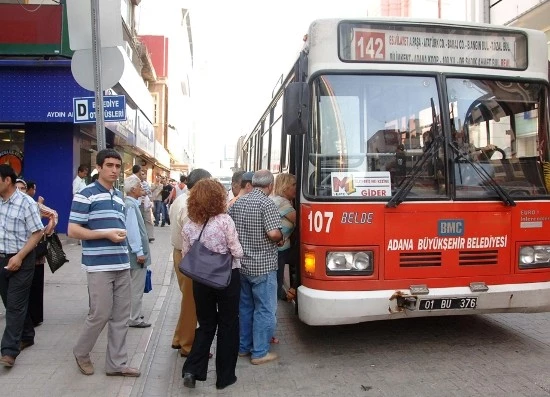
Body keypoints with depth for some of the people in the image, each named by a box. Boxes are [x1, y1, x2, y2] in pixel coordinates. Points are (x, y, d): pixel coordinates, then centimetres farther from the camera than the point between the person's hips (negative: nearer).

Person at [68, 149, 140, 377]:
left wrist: (121, 234, 6)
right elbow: (73, 231, -11)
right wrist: (107, 234, -16)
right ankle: (81, 352, 27)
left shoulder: (119, 197, 15)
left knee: (120, 317, 9)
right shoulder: (85, 195, -7)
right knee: (100, 315, 0)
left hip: (122, 265, 7)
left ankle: (116, 363, 20)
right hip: (99, 266, -7)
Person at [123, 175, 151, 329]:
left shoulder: (132, 203, 9)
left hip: (136, 252, 10)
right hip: (137, 252, -10)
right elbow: (132, 230, -23)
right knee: (137, 288, 1)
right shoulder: (130, 205, -20)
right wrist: (139, 252, -22)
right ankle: (134, 319, 11)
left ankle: (133, 314, 33)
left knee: (134, 286, 20)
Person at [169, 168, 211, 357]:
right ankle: (187, 345, 18)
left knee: (188, 299, 21)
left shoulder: (180, 200, 6)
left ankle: (179, 338, 33)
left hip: (180, 253, 10)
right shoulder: (190, 207, -25)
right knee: (191, 301, 4)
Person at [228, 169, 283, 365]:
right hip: (262, 266, -7)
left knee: (244, 307, 18)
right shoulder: (267, 203, -16)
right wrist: (281, 238, -4)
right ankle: (260, 352, 11)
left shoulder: (238, 202, 6)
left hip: (241, 264, 7)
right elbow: (273, 233, -24)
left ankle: (243, 347, 29)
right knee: (265, 309, 4)